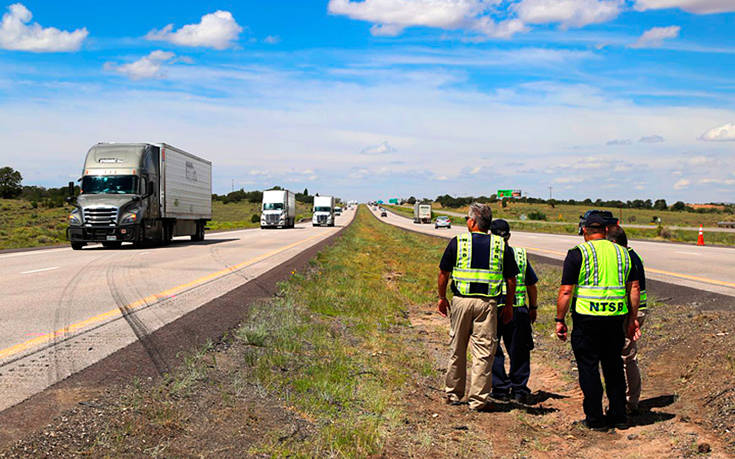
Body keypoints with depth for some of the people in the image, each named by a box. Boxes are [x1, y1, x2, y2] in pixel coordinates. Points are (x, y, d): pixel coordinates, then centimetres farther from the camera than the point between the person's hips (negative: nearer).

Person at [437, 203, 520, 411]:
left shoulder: (457, 242, -1)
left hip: (461, 301, 0)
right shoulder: (501, 245, 3)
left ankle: (453, 393, 25)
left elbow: (443, 273, 3)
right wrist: (509, 305, 14)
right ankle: (478, 399, 4)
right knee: (484, 352, 3)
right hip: (487, 303, 0)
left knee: (457, 350, 13)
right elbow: (511, 279, 5)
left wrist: (442, 298, 16)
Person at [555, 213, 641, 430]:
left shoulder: (578, 253, -4)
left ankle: (595, 418, 7)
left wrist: (560, 320, -1)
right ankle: (619, 416, 20)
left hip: (587, 317, -4)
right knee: (614, 366, 16)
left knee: (588, 367, 4)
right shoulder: (622, 253, 11)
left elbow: (566, 291, -8)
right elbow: (634, 288, 12)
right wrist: (632, 319, 17)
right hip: (616, 318, 5)